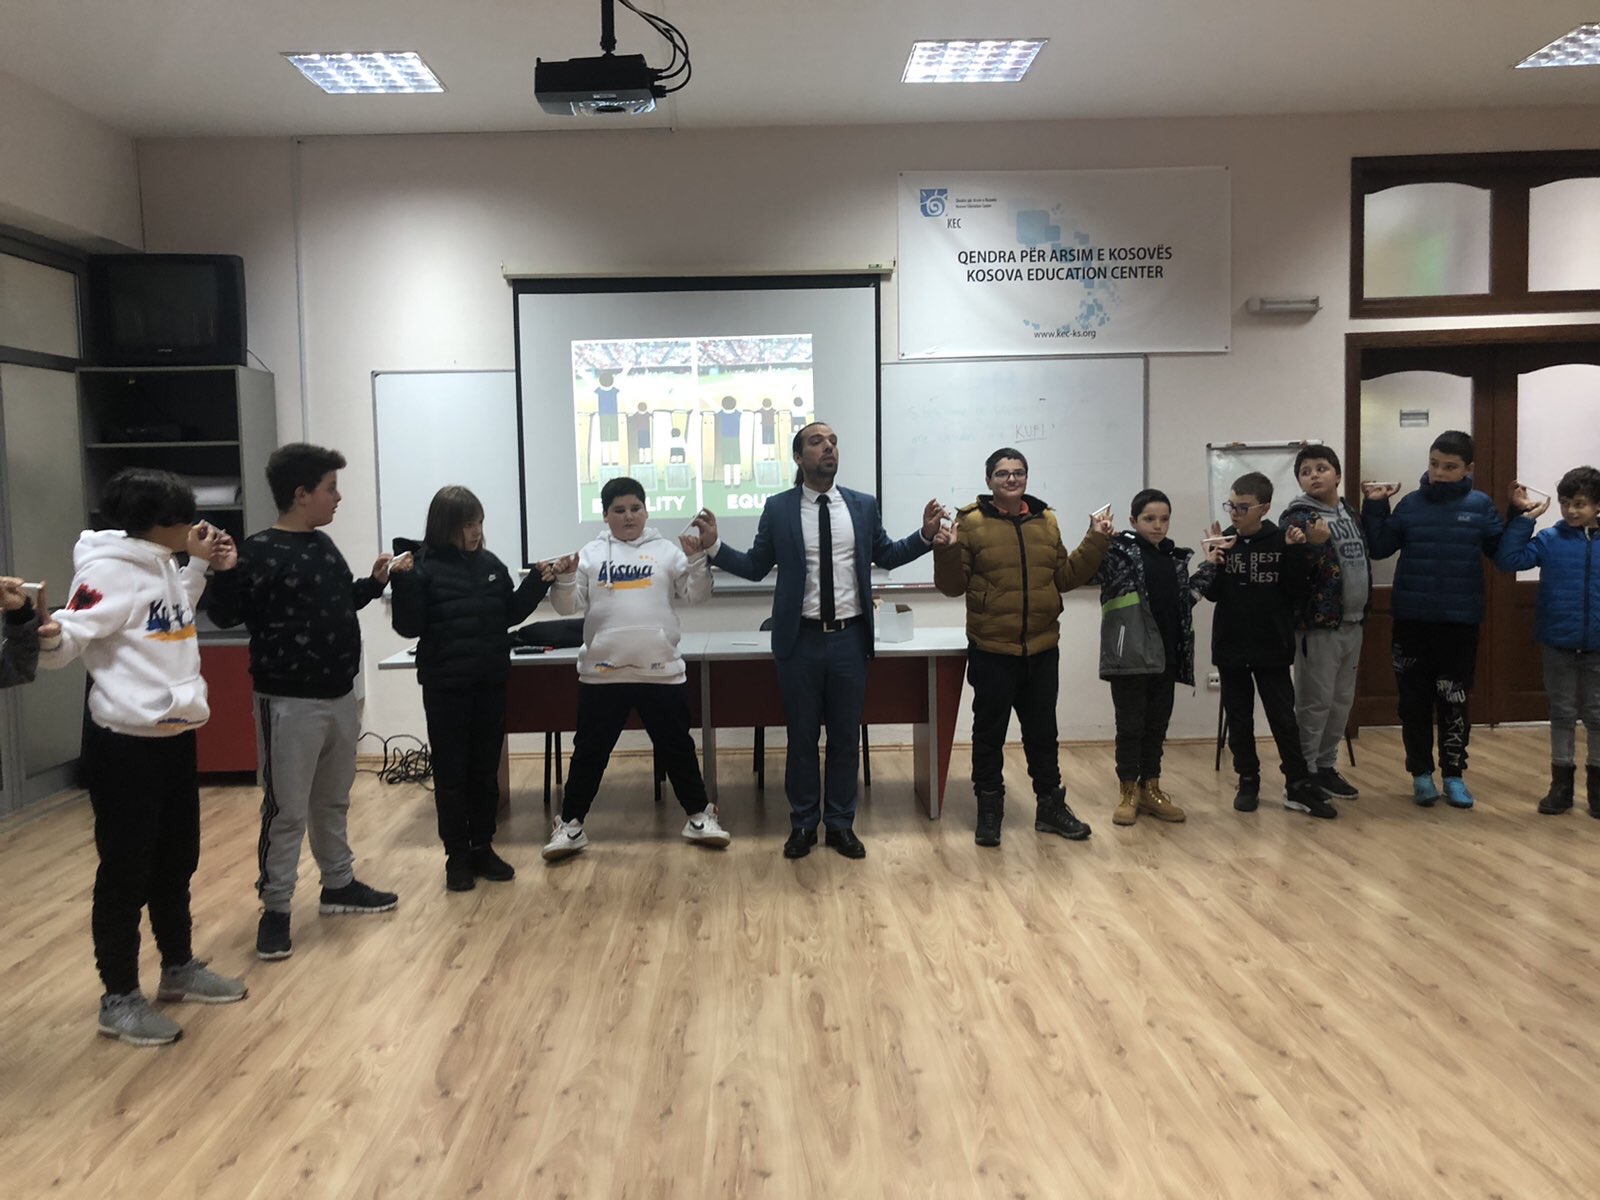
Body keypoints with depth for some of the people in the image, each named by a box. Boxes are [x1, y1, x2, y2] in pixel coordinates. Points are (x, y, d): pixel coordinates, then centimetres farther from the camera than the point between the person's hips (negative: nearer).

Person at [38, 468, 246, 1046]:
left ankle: (179, 967, 34)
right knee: (126, 871, 2)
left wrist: (199, 563, 18)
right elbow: (66, 641, -21)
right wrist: (47, 634, -43)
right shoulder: (108, 570, -17)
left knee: (176, 859, 18)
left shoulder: (163, 563, 9)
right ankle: (119, 999, 15)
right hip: (126, 743, -9)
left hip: (174, 735, 9)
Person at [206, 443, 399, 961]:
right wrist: (224, 572, -33)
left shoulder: (324, 545, 10)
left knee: (333, 801, 19)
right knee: (286, 811, -1)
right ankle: (275, 910, 11)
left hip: (340, 697, 8)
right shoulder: (258, 551, -15)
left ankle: (339, 884, 34)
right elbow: (226, 616, -18)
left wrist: (374, 582, 12)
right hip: (290, 703, -8)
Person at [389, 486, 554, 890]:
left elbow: (510, 614, 13)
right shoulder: (422, 567, -9)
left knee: (486, 769, 11)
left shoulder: (490, 563, 5)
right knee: (451, 771, 5)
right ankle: (456, 856, 16)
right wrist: (403, 583, -25)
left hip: (490, 683, 5)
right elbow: (410, 627, -13)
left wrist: (538, 581, 3)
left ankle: (483, 849, 23)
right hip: (445, 685, -4)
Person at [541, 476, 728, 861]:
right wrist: (564, 579, -16)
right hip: (602, 673, 0)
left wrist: (697, 559, -13)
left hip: (661, 671, 0)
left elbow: (696, 596, 2)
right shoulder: (591, 554, 5)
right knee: (589, 752, 9)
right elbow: (568, 607, 2)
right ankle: (570, 825, 21)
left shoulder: (666, 551, 5)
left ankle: (699, 817, 24)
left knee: (676, 748, 11)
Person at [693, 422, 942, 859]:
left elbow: (886, 555, 15)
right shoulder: (778, 509, 0)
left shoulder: (863, 505, 5)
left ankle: (841, 824, 23)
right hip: (801, 640, -1)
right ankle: (803, 824, 23)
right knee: (801, 736, 8)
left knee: (846, 736, 9)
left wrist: (925, 534, 1)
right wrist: (714, 547, -9)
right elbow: (756, 566, 4)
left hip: (850, 638, 2)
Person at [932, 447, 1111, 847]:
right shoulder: (972, 522, -6)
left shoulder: (1046, 521, 8)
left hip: (1042, 649, 4)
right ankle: (989, 812, 19)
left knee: (1043, 732, 15)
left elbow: (1065, 576, 11)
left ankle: (1051, 806, 28)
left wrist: (1095, 543, 3)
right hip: (991, 650, -4)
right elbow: (953, 585, -7)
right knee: (989, 733, 7)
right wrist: (947, 551, -24)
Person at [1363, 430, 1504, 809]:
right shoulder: (1411, 503, 1)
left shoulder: (1480, 506, 0)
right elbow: (1379, 548, 1)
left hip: (1461, 621, -1)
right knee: (1415, 700, 7)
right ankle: (1421, 773, 18)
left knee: (1454, 701, 6)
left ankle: (1454, 774, 18)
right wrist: (1374, 508, -7)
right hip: (1412, 620, 1)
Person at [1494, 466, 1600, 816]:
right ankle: (1561, 784, 23)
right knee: (1562, 714, 12)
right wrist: (1524, 517, -14)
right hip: (1558, 644, 0)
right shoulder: (1550, 540, -3)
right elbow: (1508, 559, -13)